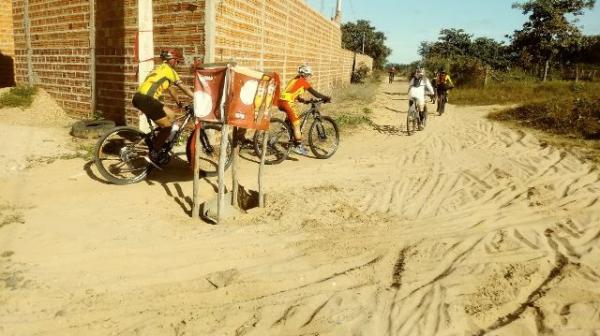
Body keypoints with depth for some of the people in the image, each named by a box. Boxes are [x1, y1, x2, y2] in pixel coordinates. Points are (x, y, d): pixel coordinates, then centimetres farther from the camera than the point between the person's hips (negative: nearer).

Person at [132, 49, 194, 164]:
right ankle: (153, 153, 3)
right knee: (167, 126, 0)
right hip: (146, 99, -9)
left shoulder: (160, 68, 28)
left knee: (171, 114, 18)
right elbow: (184, 88, -1)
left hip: (140, 97, 9)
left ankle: (157, 144, 22)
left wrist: (178, 102, 43)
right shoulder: (168, 69, 1)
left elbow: (169, 88, 37)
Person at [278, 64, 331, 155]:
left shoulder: (295, 80, 23)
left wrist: (303, 100, 26)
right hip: (287, 102, -9)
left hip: (281, 101, 9)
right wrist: (326, 98, 7)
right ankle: (298, 146, -3)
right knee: (296, 123, -3)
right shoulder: (303, 82, -1)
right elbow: (315, 93, -1)